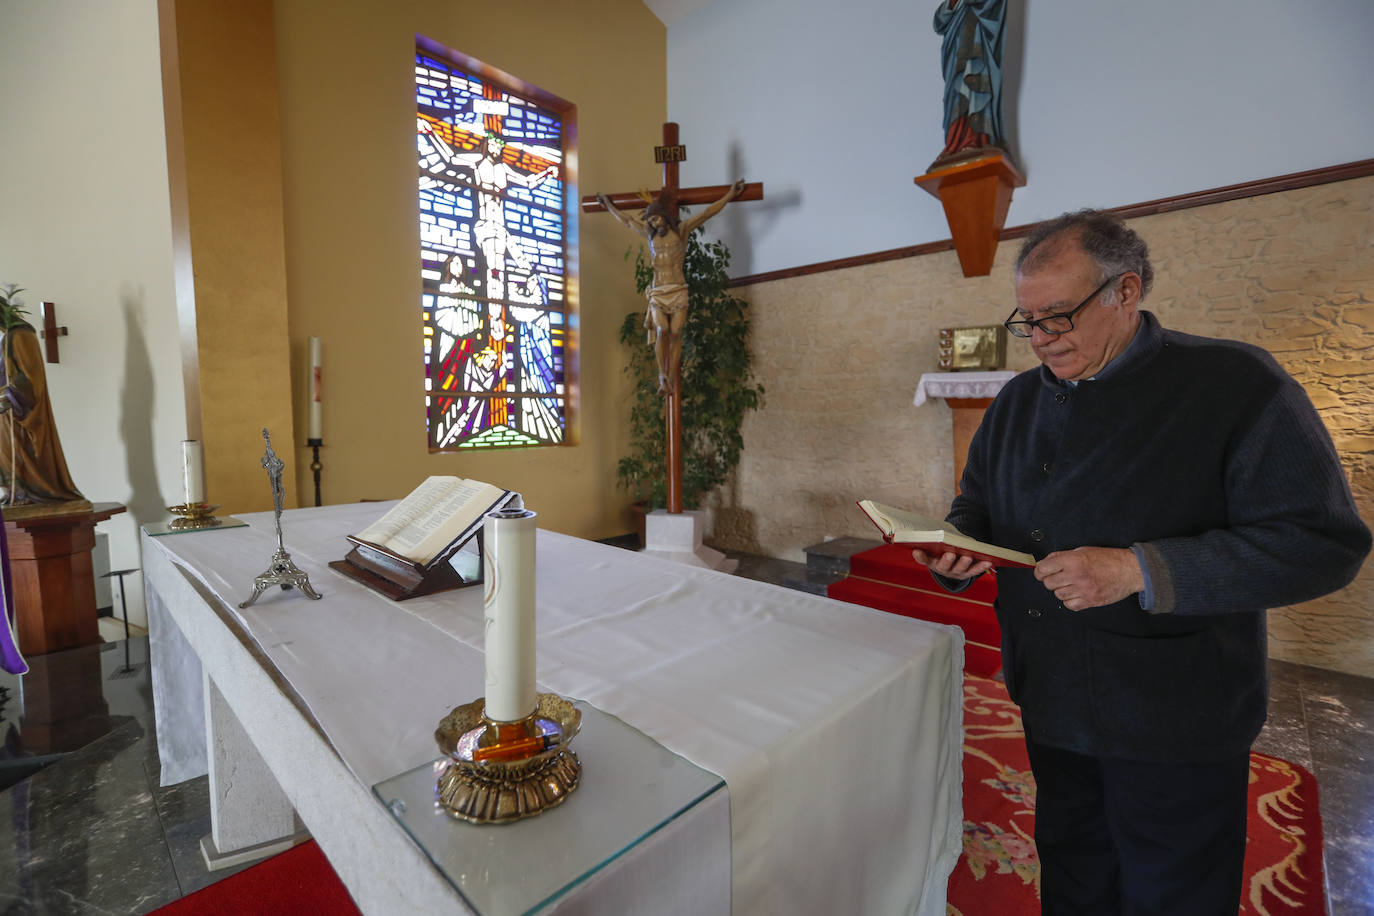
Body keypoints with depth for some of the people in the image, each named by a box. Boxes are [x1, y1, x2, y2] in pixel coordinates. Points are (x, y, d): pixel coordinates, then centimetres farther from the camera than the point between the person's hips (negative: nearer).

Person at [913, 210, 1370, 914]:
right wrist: (956, 547, -10)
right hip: (1051, 702, 5)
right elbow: (977, 505, 12)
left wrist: (1139, 571, -28)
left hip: (1174, 726, -5)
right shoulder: (1018, 401, 4)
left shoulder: (1236, 384, -14)